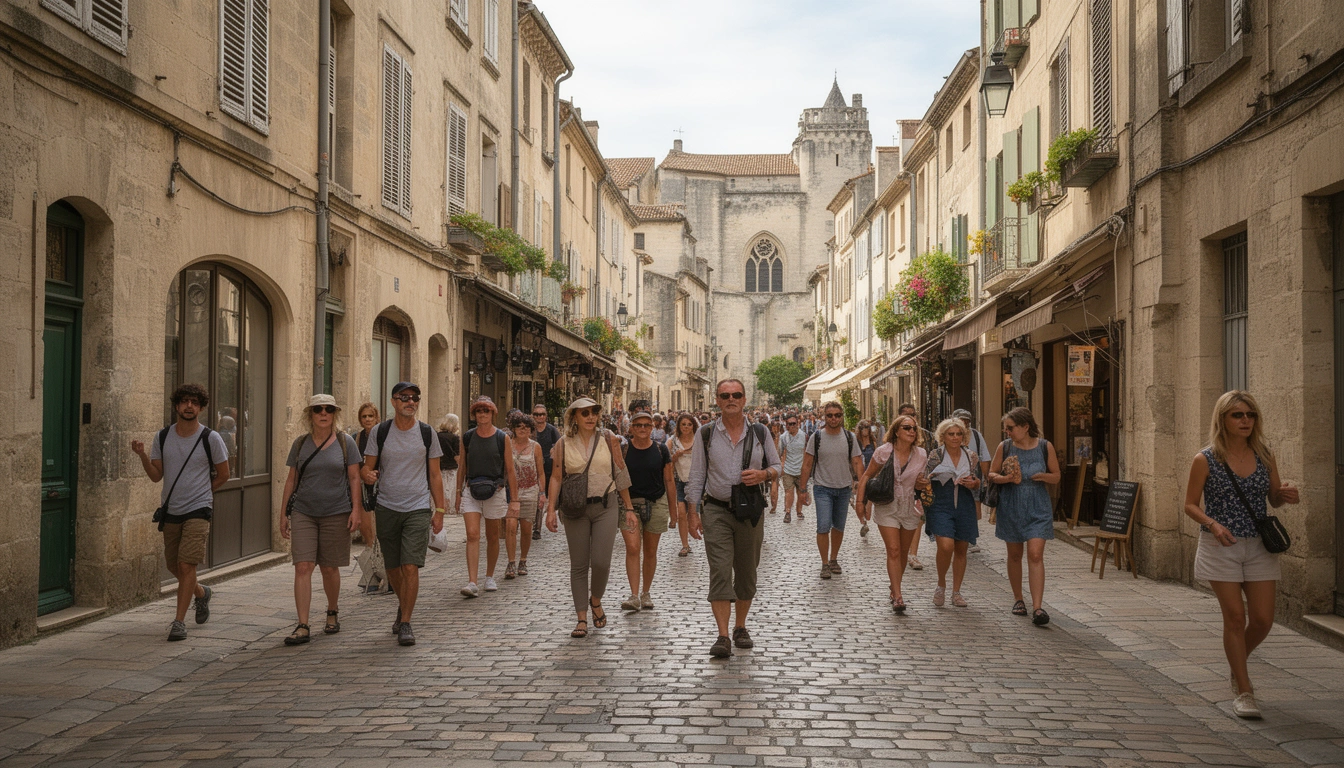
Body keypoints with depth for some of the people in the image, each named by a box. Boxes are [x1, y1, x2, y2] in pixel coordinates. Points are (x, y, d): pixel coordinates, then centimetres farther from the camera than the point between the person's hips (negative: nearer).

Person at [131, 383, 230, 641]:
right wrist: (142, 455, -12)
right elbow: (156, 476, 3)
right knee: (173, 566, 14)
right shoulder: (162, 437, 3)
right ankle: (202, 593, 42)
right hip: (170, 512, 4)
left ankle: (179, 621, -4)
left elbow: (223, 475, 5)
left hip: (198, 511, -4)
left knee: (186, 565, -12)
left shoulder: (211, 438, -6)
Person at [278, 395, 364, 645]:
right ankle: (303, 627, -9)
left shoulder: (345, 442, 2)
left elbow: (355, 478, 1)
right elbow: (291, 480, 12)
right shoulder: (300, 443, 8)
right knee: (302, 567, -9)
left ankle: (332, 613, 32)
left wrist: (356, 509, -7)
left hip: (336, 514, -1)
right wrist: (284, 513, 9)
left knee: (330, 568, 8)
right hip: (303, 513, 1)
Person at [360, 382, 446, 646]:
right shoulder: (380, 432, 2)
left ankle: (406, 623, -2)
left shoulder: (427, 433, 2)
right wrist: (367, 474, -20)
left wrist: (439, 510, 1)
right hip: (386, 508, 2)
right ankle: (403, 607, 38)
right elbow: (367, 467, 6)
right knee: (393, 567, 12)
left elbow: (435, 475, 6)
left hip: (418, 508, -2)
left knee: (410, 567, -11)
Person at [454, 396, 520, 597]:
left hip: (495, 492, -1)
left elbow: (510, 470, 1)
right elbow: (462, 468, 13)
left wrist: (514, 499, -2)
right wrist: (458, 493, 11)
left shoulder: (501, 438, -1)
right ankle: (472, 582, -15)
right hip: (471, 491, 1)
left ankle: (490, 577, 27)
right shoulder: (467, 437, 5)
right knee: (472, 535, -11)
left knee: (492, 537, 10)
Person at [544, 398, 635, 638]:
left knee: (601, 561, -8)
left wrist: (628, 507, 6)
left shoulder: (608, 440, 2)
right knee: (579, 565, 3)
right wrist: (551, 509, -4)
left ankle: (596, 600, 22)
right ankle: (582, 618, 12)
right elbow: (556, 478, 3)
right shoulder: (563, 444, 2)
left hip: (605, 506, 0)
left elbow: (621, 474, 6)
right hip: (575, 509, 0)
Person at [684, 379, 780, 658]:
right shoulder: (706, 434, 3)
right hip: (716, 511, -2)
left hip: (751, 512, 2)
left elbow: (777, 465, 12)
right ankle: (723, 637, -12)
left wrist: (764, 474, -12)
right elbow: (696, 476, 4)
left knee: (747, 573, 10)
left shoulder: (760, 433, 5)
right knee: (720, 572, -11)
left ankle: (740, 627, 27)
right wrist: (692, 512, -2)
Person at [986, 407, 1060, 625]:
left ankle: (1037, 607, -13)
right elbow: (991, 475, 6)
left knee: (1035, 555, -11)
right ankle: (1018, 599, 29)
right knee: (1014, 555, 11)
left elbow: (1056, 476, 7)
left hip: (1038, 508, -2)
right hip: (1011, 507, 2)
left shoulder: (1045, 447, -2)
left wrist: (1043, 476, -16)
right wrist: (1005, 478, -15)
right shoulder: (1004, 447, 1)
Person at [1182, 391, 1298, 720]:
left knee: (1263, 619, 4)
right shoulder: (1206, 459, -7)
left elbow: (1274, 498, 13)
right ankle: (1243, 691, 10)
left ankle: (1237, 663, 35)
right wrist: (1212, 524, -21)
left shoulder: (1264, 456, 3)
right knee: (1235, 617, -2)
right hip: (1221, 548, -3)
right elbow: (1190, 504, -3)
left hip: (1259, 547, 4)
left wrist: (1287, 496, -10)